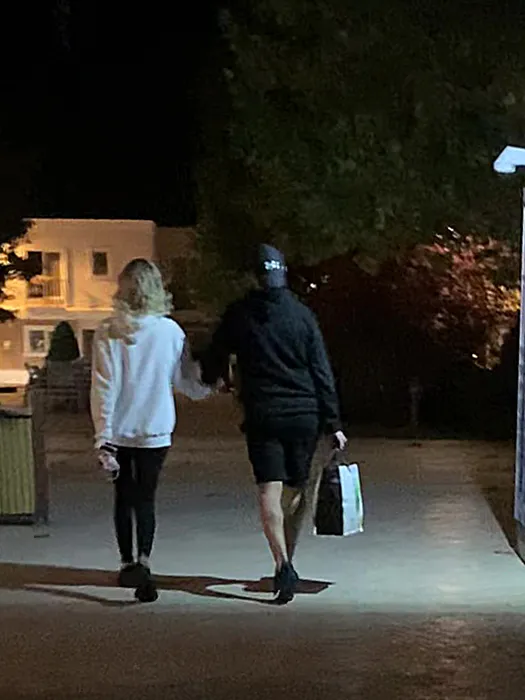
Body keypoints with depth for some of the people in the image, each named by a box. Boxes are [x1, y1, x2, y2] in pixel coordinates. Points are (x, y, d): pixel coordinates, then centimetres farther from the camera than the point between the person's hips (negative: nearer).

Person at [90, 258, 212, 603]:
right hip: (155, 431, 0)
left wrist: (103, 438, -10)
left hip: (118, 432, 0)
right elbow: (188, 383, 2)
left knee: (124, 497, 17)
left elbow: (104, 388, -11)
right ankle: (143, 562, -15)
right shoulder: (171, 331, -6)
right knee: (146, 498, 7)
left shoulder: (108, 333, -9)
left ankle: (128, 564, 25)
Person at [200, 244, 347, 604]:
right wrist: (333, 423, 3)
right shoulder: (302, 314, 1)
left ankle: (283, 564, -20)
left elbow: (214, 359, 10)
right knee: (299, 491, 13)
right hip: (304, 415, 1)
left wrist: (208, 380, 34)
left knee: (270, 491, -4)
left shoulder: (238, 315, 0)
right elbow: (322, 372, 0)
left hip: (262, 416, -1)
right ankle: (286, 564, 18)